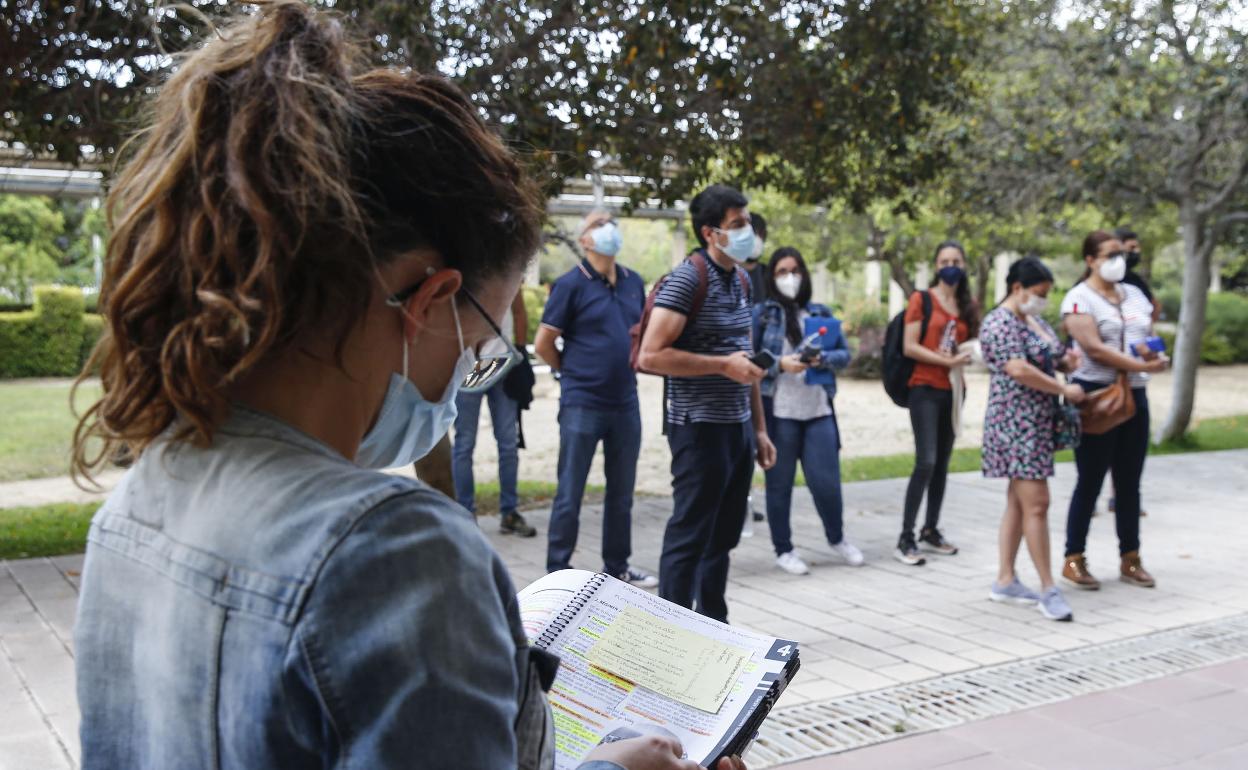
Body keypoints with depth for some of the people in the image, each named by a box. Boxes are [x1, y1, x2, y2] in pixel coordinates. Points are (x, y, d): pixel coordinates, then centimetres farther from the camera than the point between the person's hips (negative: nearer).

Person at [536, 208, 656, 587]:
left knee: (621, 491, 14)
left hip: (626, 402, 6)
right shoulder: (571, 284, -8)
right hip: (582, 404, -6)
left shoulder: (634, 282, 8)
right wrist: (573, 373, 4)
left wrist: (625, 369, 12)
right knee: (570, 493, 1)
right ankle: (557, 570, 11)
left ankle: (617, 566, 27)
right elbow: (543, 343, -6)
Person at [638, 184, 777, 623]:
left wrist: (760, 428, 18)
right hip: (701, 428, -8)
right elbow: (650, 356, -20)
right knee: (689, 538, -2)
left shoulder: (741, 280, 13)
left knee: (723, 537, 15)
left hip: (737, 428, 8)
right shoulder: (687, 279, -13)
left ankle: (714, 628, 27)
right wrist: (723, 364, -20)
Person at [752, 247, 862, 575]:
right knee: (780, 483, 5)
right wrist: (780, 364, -17)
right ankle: (783, 549, 21)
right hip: (778, 412, -2)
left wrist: (824, 359, -10)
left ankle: (837, 537, 28)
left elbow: (844, 354, 11)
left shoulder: (821, 313, 12)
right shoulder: (762, 313, 2)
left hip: (819, 411, 3)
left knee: (826, 480, 1)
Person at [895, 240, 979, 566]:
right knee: (926, 462, -13)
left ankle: (931, 531, 23)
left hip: (953, 390, 6)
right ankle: (905, 539, -9)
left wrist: (967, 356, -2)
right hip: (926, 389, -6)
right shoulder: (921, 299, -3)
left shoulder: (967, 306, 13)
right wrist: (946, 361, -17)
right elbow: (909, 347, -9)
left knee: (942, 463, 11)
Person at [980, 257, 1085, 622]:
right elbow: (1020, 370, -23)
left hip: (1038, 424, 10)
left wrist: (1068, 360, 5)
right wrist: (1065, 390, -14)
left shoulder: (1035, 321, 16)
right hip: (1016, 424, -10)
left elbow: (1051, 360, 28)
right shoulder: (999, 323, -12)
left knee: (1018, 502, 11)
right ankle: (1048, 590, -7)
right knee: (1036, 504, -10)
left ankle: (1005, 581, 17)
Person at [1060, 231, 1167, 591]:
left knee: (1129, 482, 10)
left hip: (1134, 396, 6)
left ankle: (1130, 559, 19)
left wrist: (1152, 352, -10)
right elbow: (1094, 348, -18)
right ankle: (1074, 560, 8)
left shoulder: (1134, 295, 14)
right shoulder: (1079, 299, -7)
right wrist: (1141, 366, -24)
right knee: (1090, 481, -1)